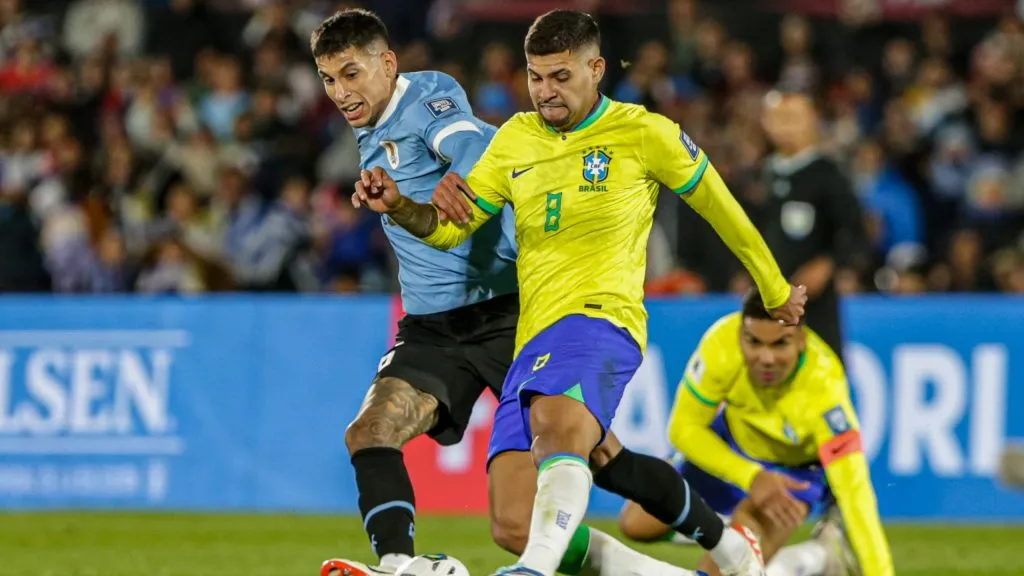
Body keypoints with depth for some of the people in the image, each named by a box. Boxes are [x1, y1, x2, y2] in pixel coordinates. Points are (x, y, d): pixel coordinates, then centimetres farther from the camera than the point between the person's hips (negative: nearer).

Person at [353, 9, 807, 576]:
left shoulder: (644, 134, 3)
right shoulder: (515, 140, 17)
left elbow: (721, 209, 15)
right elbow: (447, 227, 17)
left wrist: (777, 293, 25)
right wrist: (398, 206, -5)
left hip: (599, 317, -6)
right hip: (532, 338, 6)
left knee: (556, 423, -40)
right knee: (516, 527, -3)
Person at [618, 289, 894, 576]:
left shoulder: (824, 387, -41)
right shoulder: (723, 343, -34)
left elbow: (854, 490, -43)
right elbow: (684, 428, -22)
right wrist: (751, 477, -35)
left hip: (799, 467, -3)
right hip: (734, 442, 3)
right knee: (637, 525, 5)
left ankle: (827, 552, 3)